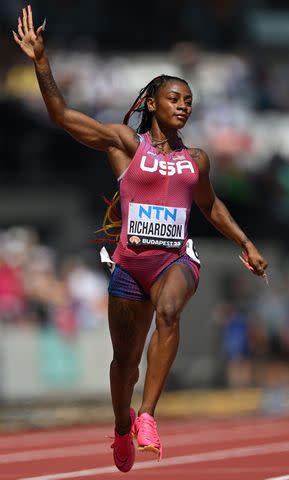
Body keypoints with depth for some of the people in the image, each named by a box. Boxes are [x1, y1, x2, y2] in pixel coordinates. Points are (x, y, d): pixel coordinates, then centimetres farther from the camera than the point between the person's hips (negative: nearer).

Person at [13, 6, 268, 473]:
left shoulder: (195, 160, 12)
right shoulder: (125, 142, 2)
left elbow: (210, 205, 31)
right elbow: (61, 114, -5)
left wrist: (246, 245, 28)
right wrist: (40, 62, -16)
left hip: (177, 259, 1)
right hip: (130, 260, -1)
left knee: (168, 310, -34)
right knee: (125, 358, 8)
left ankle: (147, 415, -33)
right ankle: (123, 426, 39)